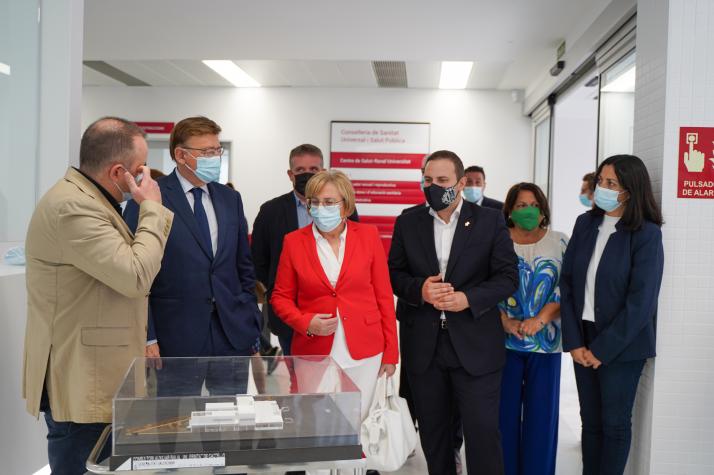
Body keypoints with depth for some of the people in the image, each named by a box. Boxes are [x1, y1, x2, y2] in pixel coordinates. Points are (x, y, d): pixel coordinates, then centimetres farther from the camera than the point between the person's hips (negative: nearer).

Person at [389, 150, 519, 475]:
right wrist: (418, 289, -14)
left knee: (482, 432, 0)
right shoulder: (407, 223, 5)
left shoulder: (490, 221, -2)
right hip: (424, 347, 3)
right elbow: (393, 274, 8)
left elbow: (508, 277, -3)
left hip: (475, 346, -2)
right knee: (433, 432, 15)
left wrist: (469, 299, -18)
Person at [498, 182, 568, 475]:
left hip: (545, 341, 1)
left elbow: (567, 290, -2)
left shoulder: (559, 243, 3)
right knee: (505, 410, 5)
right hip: (504, 340, 0)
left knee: (541, 411, 5)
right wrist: (505, 321, -14)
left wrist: (539, 320, -15)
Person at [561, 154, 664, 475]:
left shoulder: (647, 234, -11)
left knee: (614, 422, 8)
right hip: (584, 339, 4)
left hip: (622, 345, -4)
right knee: (590, 420, 12)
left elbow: (641, 301, -15)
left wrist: (603, 349, -15)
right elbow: (567, 282, 1)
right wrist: (574, 341, -7)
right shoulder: (585, 223, 3)